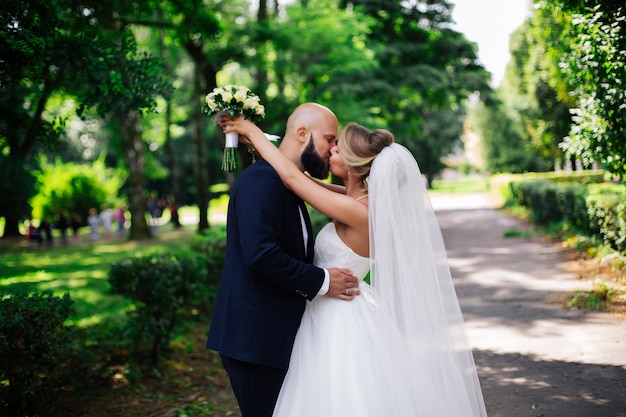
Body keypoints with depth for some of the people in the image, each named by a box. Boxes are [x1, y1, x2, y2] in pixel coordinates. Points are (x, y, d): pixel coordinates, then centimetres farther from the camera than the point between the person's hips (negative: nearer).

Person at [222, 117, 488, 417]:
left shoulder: (356, 212, -24)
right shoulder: (362, 200, 1)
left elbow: (291, 177, -22)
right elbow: (302, 180, 12)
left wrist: (252, 131, -9)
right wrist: (259, 145, 11)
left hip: (342, 326, -9)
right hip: (340, 317, 9)